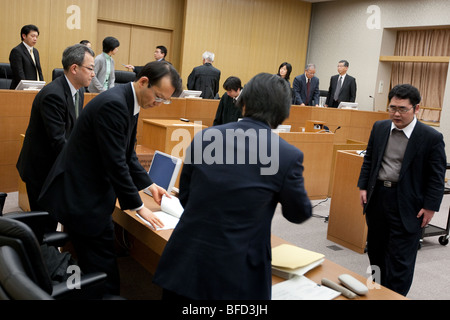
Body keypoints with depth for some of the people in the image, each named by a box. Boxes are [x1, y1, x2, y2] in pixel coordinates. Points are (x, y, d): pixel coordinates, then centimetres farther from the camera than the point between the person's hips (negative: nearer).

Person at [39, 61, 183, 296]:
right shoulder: (114, 104, -23)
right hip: (81, 197, -10)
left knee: (98, 262, 16)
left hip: (90, 191, 10)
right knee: (103, 267, -3)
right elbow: (115, 162, -24)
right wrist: (138, 206, -16)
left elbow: (127, 154, 15)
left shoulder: (129, 102, 7)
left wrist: (150, 185, 8)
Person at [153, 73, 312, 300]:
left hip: (184, 264, 3)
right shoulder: (288, 155, -12)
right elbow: (299, 214, 4)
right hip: (236, 275, -3)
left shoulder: (204, 137, -2)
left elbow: (185, 197, 8)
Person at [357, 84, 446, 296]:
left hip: (407, 203, -5)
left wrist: (430, 207, -9)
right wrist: (363, 186, 7)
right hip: (377, 197, 5)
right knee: (376, 249, 19)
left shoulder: (431, 138, -11)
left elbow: (437, 177, -7)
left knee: (400, 258, 2)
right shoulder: (379, 128, 3)